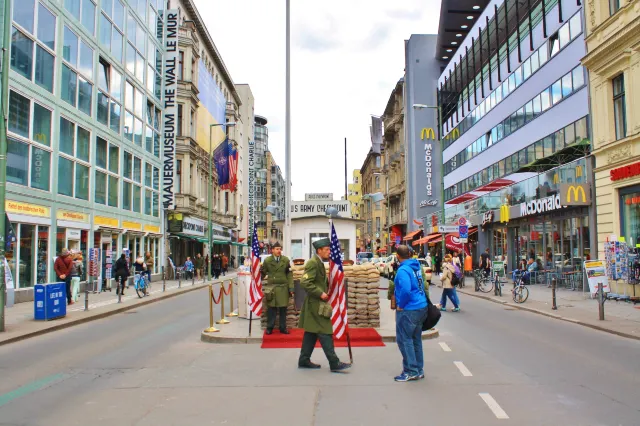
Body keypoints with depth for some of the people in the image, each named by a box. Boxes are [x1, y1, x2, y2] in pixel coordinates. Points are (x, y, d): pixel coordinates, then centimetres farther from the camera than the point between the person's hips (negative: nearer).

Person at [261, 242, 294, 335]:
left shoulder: (286, 260, 1)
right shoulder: (267, 260, -1)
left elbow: (289, 274, 2)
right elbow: (263, 273, 5)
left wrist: (291, 287, -2)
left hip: (283, 288, 1)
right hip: (271, 288, -1)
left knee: (283, 309, 6)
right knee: (271, 308, 3)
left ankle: (283, 328, 17)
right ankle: (270, 327, 14)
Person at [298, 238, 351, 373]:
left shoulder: (319, 263, 14)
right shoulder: (312, 263, -17)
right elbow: (305, 282, -25)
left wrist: (325, 291, 10)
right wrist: (320, 293, -22)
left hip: (318, 303, 10)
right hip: (315, 303, -10)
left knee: (311, 332, 14)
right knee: (325, 332, -7)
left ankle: (304, 360, 21)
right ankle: (334, 363, -4)